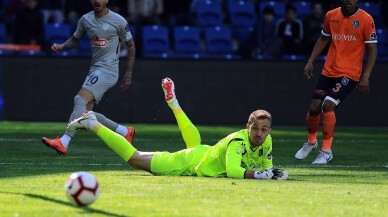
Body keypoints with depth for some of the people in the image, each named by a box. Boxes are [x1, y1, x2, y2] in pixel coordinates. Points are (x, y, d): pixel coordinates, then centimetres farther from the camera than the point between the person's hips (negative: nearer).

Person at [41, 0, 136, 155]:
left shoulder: (118, 21, -4)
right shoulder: (86, 20, 9)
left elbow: (130, 45, 4)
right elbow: (75, 39, 22)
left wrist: (129, 73, 2)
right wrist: (62, 46, -1)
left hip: (107, 70, -7)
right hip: (94, 69, 7)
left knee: (80, 100, -23)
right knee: (85, 113, -1)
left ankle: (63, 142, -29)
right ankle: (125, 132, 14)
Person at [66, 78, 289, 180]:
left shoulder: (267, 142, -15)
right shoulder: (238, 141, -37)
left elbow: (266, 165, -2)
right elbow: (232, 170, -48)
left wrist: (272, 171, -24)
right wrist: (259, 174, -53)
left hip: (204, 153, 8)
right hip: (189, 162, -8)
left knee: (195, 143, 45)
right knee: (135, 158, 4)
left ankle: (173, 101, 56)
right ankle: (91, 124, 17)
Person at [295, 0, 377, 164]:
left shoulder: (366, 20, -8)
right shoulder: (331, 16, 5)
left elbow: (372, 49, -6)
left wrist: (366, 76, -13)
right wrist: (310, 62, 12)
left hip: (350, 73, -5)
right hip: (328, 71, 5)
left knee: (328, 105, -21)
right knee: (314, 108, 2)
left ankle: (326, 151, -9)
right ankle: (311, 141, 32)